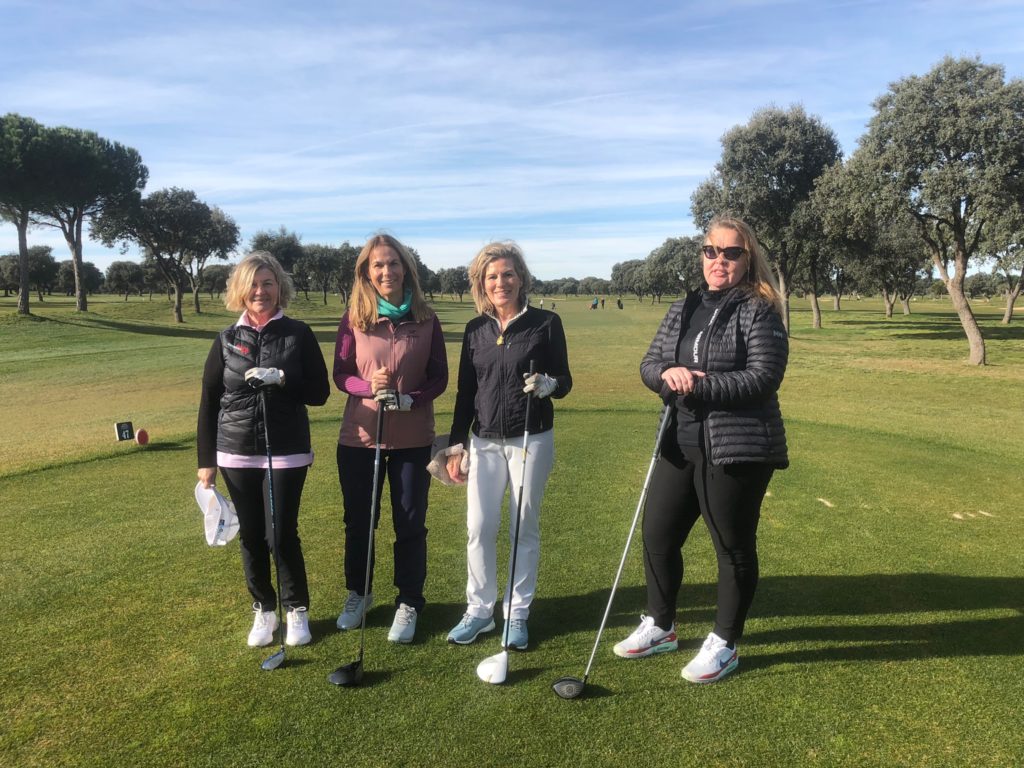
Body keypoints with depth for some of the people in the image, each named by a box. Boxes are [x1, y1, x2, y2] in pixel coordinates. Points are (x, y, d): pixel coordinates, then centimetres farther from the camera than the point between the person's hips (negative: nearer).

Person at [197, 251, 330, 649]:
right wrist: (206, 460, 4)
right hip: (237, 455, 3)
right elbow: (209, 403, 6)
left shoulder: (299, 334, -3)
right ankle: (263, 609, 29)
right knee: (251, 537, 10)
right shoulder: (226, 340, 3)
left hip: (287, 453, -2)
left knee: (281, 535, 0)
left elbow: (320, 393, -4)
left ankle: (297, 610, 21)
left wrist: (281, 378, -20)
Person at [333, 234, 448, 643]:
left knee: (410, 523, 8)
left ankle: (408, 604, 27)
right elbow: (340, 374, 0)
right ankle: (357, 593, 38)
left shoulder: (426, 319, -3)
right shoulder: (353, 319, -2)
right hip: (359, 436, 1)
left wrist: (410, 398, -19)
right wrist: (369, 387, -21)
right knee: (358, 520, 15)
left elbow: (439, 378, -1)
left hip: (412, 438, -1)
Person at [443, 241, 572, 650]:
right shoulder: (475, 330, 6)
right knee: (479, 528, 5)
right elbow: (465, 392, 10)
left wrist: (547, 385, -24)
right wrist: (456, 446, 8)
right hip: (484, 441, 3)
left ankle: (517, 613, 22)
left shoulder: (546, 323, -4)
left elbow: (564, 381, -1)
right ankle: (479, 610, 23)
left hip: (531, 440, -3)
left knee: (524, 527, 7)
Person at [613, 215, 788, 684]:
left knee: (733, 546, 7)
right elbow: (648, 365, 9)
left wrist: (700, 385, -21)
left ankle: (724, 644, 27)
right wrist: (667, 374, -14)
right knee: (658, 534, 14)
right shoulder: (682, 310, 12)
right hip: (682, 446, 7)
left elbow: (763, 378, -18)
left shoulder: (759, 311, -8)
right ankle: (659, 627, 35)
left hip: (738, 449, -7)